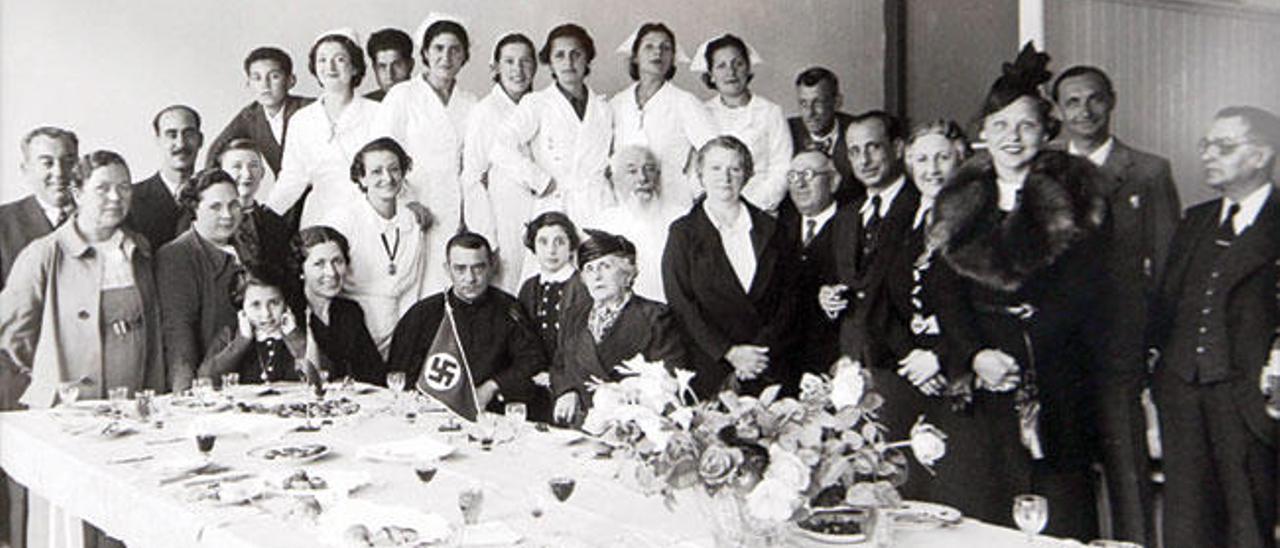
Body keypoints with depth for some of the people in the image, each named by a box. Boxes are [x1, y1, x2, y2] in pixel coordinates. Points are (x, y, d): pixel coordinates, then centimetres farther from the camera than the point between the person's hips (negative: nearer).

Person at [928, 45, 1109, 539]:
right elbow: (949, 294, 5)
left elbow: (1081, 290, -6)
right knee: (990, 506, 4)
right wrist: (975, 355, -11)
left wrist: (1021, 354, -15)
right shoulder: (960, 201, 10)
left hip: (1057, 381, -2)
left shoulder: (1072, 196, 1)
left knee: (1059, 510, 0)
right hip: (985, 378, 3)